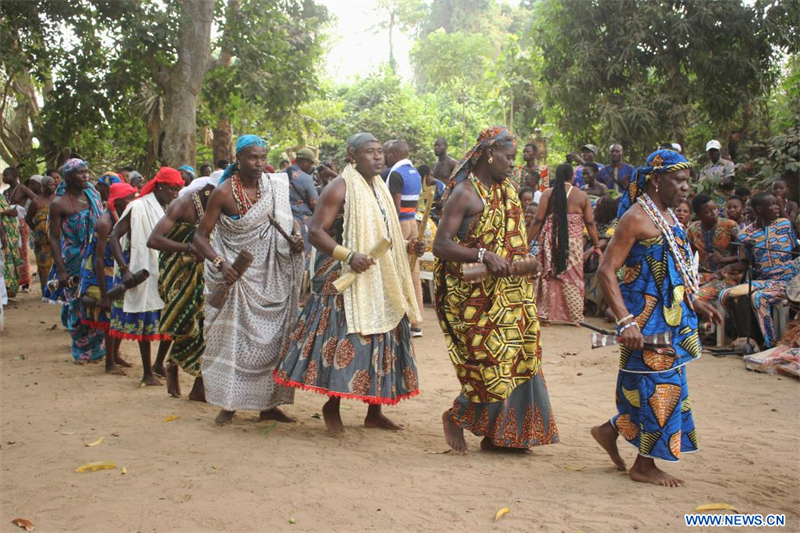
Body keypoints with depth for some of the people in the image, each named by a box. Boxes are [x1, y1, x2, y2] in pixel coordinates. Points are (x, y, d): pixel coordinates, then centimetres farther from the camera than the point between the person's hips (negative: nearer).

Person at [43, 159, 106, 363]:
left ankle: (97, 347, 21)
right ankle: (81, 351, 17)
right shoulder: (59, 203, -8)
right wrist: (61, 270, -13)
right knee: (77, 305, 3)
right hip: (73, 261, -4)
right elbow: (54, 238, -7)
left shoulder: (93, 195, 6)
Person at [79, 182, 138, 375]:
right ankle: (109, 363, 10)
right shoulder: (105, 222, -23)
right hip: (101, 273, -8)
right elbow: (99, 260, -25)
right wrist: (103, 295, -25)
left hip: (117, 272, 8)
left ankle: (115, 355, 31)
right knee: (110, 316, -2)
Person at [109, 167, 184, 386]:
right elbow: (114, 238, -13)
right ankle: (147, 373, 12)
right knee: (145, 322, 1)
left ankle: (159, 364, 23)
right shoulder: (138, 208, -10)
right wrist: (124, 269, -21)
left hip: (166, 274, 6)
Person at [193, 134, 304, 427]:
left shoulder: (276, 187, 4)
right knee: (232, 338, -4)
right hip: (237, 276, -4)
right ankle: (227, 404, 6)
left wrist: (294, 244, -7)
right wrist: (220, 263, -25)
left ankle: (269, 403, 15)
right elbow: (200, 237, -9)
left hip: (270, 277, 5)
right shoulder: (224, 192, -9)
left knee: (274, 337, 5)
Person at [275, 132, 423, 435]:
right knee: (345, 343, -10)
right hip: (345, 280, -8)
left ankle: (374, 412, 18)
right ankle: (332, 407, 7)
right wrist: (348, 256, -27)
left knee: (379, 343, 9)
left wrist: (407, 247, 8)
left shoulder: (379, 189, 17)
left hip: (381, 283, 8)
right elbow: (316, 231, -15)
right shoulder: (340, 188, -9)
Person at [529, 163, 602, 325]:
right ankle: (574, 316, 13)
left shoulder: (548, 194, -1)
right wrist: (597, 246, 12)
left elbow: (538, 220, -4)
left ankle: (546, 315, 12)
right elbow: (590, 223, 4)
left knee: (548, 276, 9)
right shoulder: (582, 196, 2)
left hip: (551, 241, 0)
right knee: (573, 277, 8)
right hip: (573, 242, 0)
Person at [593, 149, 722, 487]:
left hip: (671, 318, 9)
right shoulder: (636, 218, -16)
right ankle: (645, 465, 13)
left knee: (647, 386, 14)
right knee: (659, 385, -1)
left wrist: (695, 303, 18)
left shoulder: (668, 216, 12)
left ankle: (610, 431, 32)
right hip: (647, 320, -9)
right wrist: (626, 321, -29)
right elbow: (606, 271, -21)